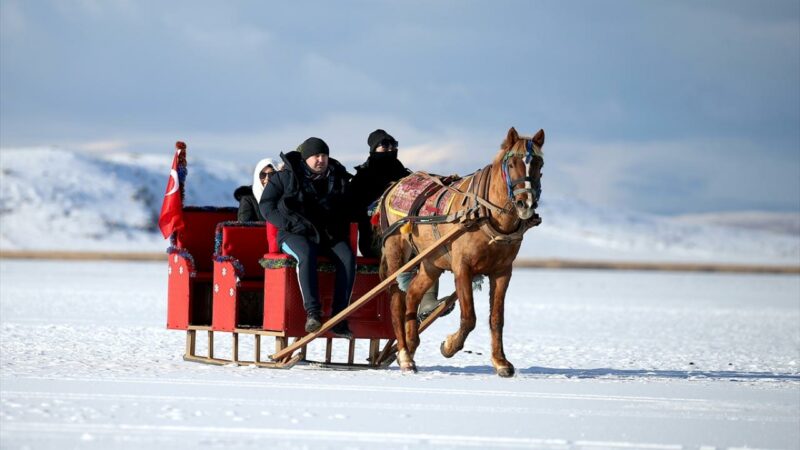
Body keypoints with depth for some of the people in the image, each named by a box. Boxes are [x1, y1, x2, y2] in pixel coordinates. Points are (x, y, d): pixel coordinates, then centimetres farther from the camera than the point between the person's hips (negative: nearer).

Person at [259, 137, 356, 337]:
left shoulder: (338, 178, 11)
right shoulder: (287, 177, 1)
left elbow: (346, 209, 23)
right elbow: (266, 205, 0)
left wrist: (342, 233, 4)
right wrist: (291, 223, -13)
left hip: (329, 235, 3)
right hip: (295, 234, -3)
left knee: (347, 257, -27)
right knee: (306, 254, -38)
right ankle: (312, 312, -43)